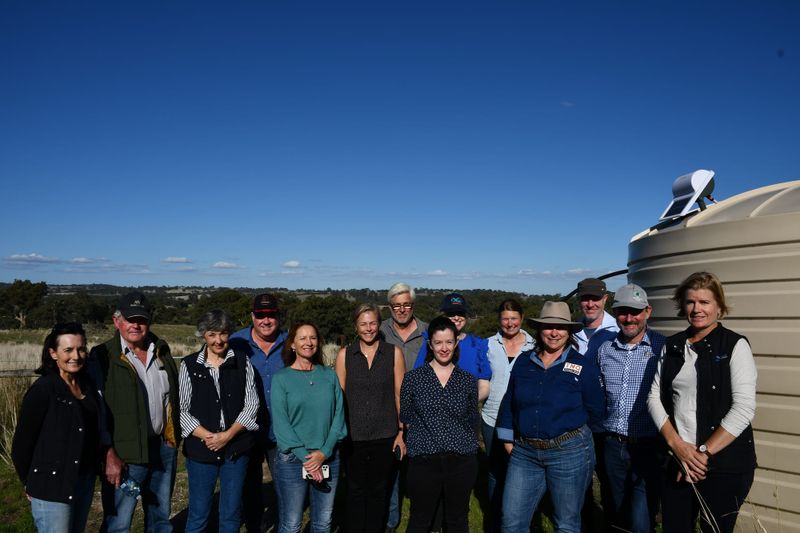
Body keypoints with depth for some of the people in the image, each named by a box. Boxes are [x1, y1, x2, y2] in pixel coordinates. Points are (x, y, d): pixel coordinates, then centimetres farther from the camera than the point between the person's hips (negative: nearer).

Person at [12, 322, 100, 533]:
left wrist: (92, 473, 9)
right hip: (52, 489, -6)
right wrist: (30, 484, 1)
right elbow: (22, 443, -9)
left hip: (85, 482, 6)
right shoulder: (43, 390, -15)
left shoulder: (89, 386, 4)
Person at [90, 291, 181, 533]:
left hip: (164, 447, 5)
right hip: (125, 453, -5)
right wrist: (110, 454, -15)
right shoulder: (103, 356, -7)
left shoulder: (162, 351, 8)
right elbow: (97, 409, -10)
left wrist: (175, 437, 8)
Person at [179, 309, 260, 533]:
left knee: (231, 514, 11)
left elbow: (251, 404, -2)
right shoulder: (189, 365, 0)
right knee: (198, 515, 8)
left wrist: (228, 435, -13)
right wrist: (207, 436, -14)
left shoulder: (242, 362, 1)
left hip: (236, 449, 1)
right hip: (201, 450, -1)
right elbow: (181, 409, -3)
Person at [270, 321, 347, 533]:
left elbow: (339, 416, 0)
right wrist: (305, 457, -14)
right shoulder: (281, 379, -4)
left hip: (328, 458, 3)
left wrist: (324, 452, -11)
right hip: (293, 459, -3)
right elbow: (280, 423, -8)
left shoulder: (329, 375, 4)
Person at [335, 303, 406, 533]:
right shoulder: (344, 355, 1)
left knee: (379, 492, 12)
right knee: (355, 492, 11)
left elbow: (400, 395, 2)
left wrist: (401, 433, 0)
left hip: (385, 436, 0)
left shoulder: (394, 353, 0)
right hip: (353, 436, 0)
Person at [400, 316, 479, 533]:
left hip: (461, 460, 2)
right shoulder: (413, 378, 0)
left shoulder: (468, 380, 5)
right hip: (424, 460, -1)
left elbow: (472, 421, 13)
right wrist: (425, 435, 1)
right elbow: (405, 418, 5)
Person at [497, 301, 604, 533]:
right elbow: (509, 403, 9)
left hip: (570, 452, -3)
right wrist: (507, 439, 8)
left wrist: (566, 425, 6)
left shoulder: (584, 367, -5)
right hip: (524, 452, 3)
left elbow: (595, 412, 2)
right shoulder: (523, 361, 4)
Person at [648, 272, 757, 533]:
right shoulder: (672, 346, 7)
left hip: (725, 464, -4)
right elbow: (655, 396, 4)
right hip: (677, 462, 4)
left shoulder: (735, 345, -6)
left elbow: (744, 408, -13)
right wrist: (677, 445, -9)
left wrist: (704, 452, -15)